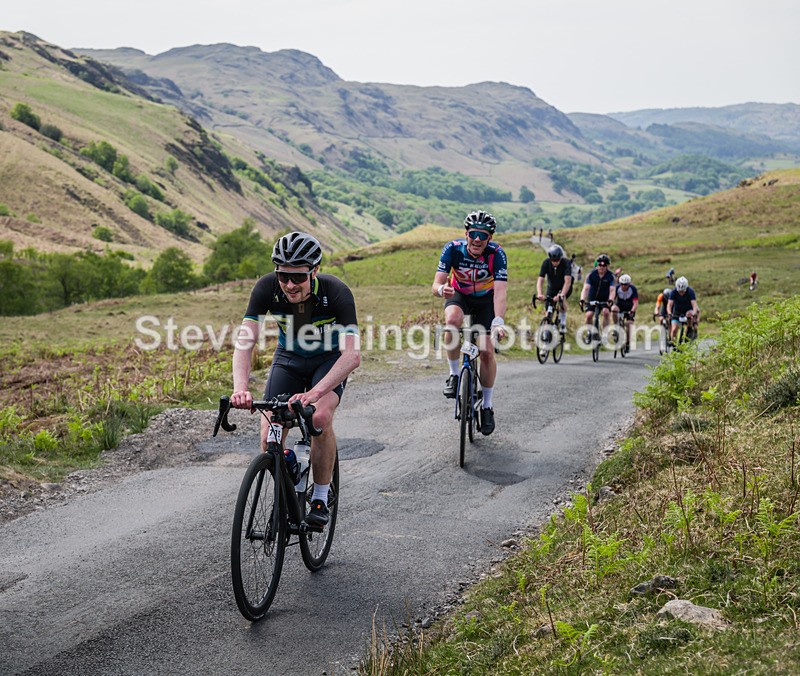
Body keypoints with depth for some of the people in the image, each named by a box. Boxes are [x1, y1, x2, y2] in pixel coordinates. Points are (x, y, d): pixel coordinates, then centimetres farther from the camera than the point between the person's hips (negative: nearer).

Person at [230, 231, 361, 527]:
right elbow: (244, 342, -31)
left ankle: (321, 497, -10)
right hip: (289, 358, 2)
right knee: (270, 437, -13)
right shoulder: (267, 288, -27)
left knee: (321, 418, -29)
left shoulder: (335, 292, -33)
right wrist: (241, 389, -49)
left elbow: (352, 354, -41)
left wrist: (314, 394, -55)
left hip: (330, 358, -2)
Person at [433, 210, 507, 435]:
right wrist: (441, 289, -55)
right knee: (452, 320, -35)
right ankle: (454, 375, -15)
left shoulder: (496, 254, -29)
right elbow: (436, 284, -30)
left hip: (485, 300, 0)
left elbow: (500, 292, -38)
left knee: (487, 351, -12)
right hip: (459, 295, 0)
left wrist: (498, 321, -54)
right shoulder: (453, 248, -26)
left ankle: (487, 406, 7)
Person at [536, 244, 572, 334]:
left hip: (564, 288, -3)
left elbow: (568, 281, -39)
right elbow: (540, 280, -28)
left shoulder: (566, 263, -28)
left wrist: (562, 295, -55)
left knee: (561, 299, -35)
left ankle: (563, 323, -21)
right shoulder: (546, 263, -22)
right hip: (552, 288, 3)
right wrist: (539, 294, -46)